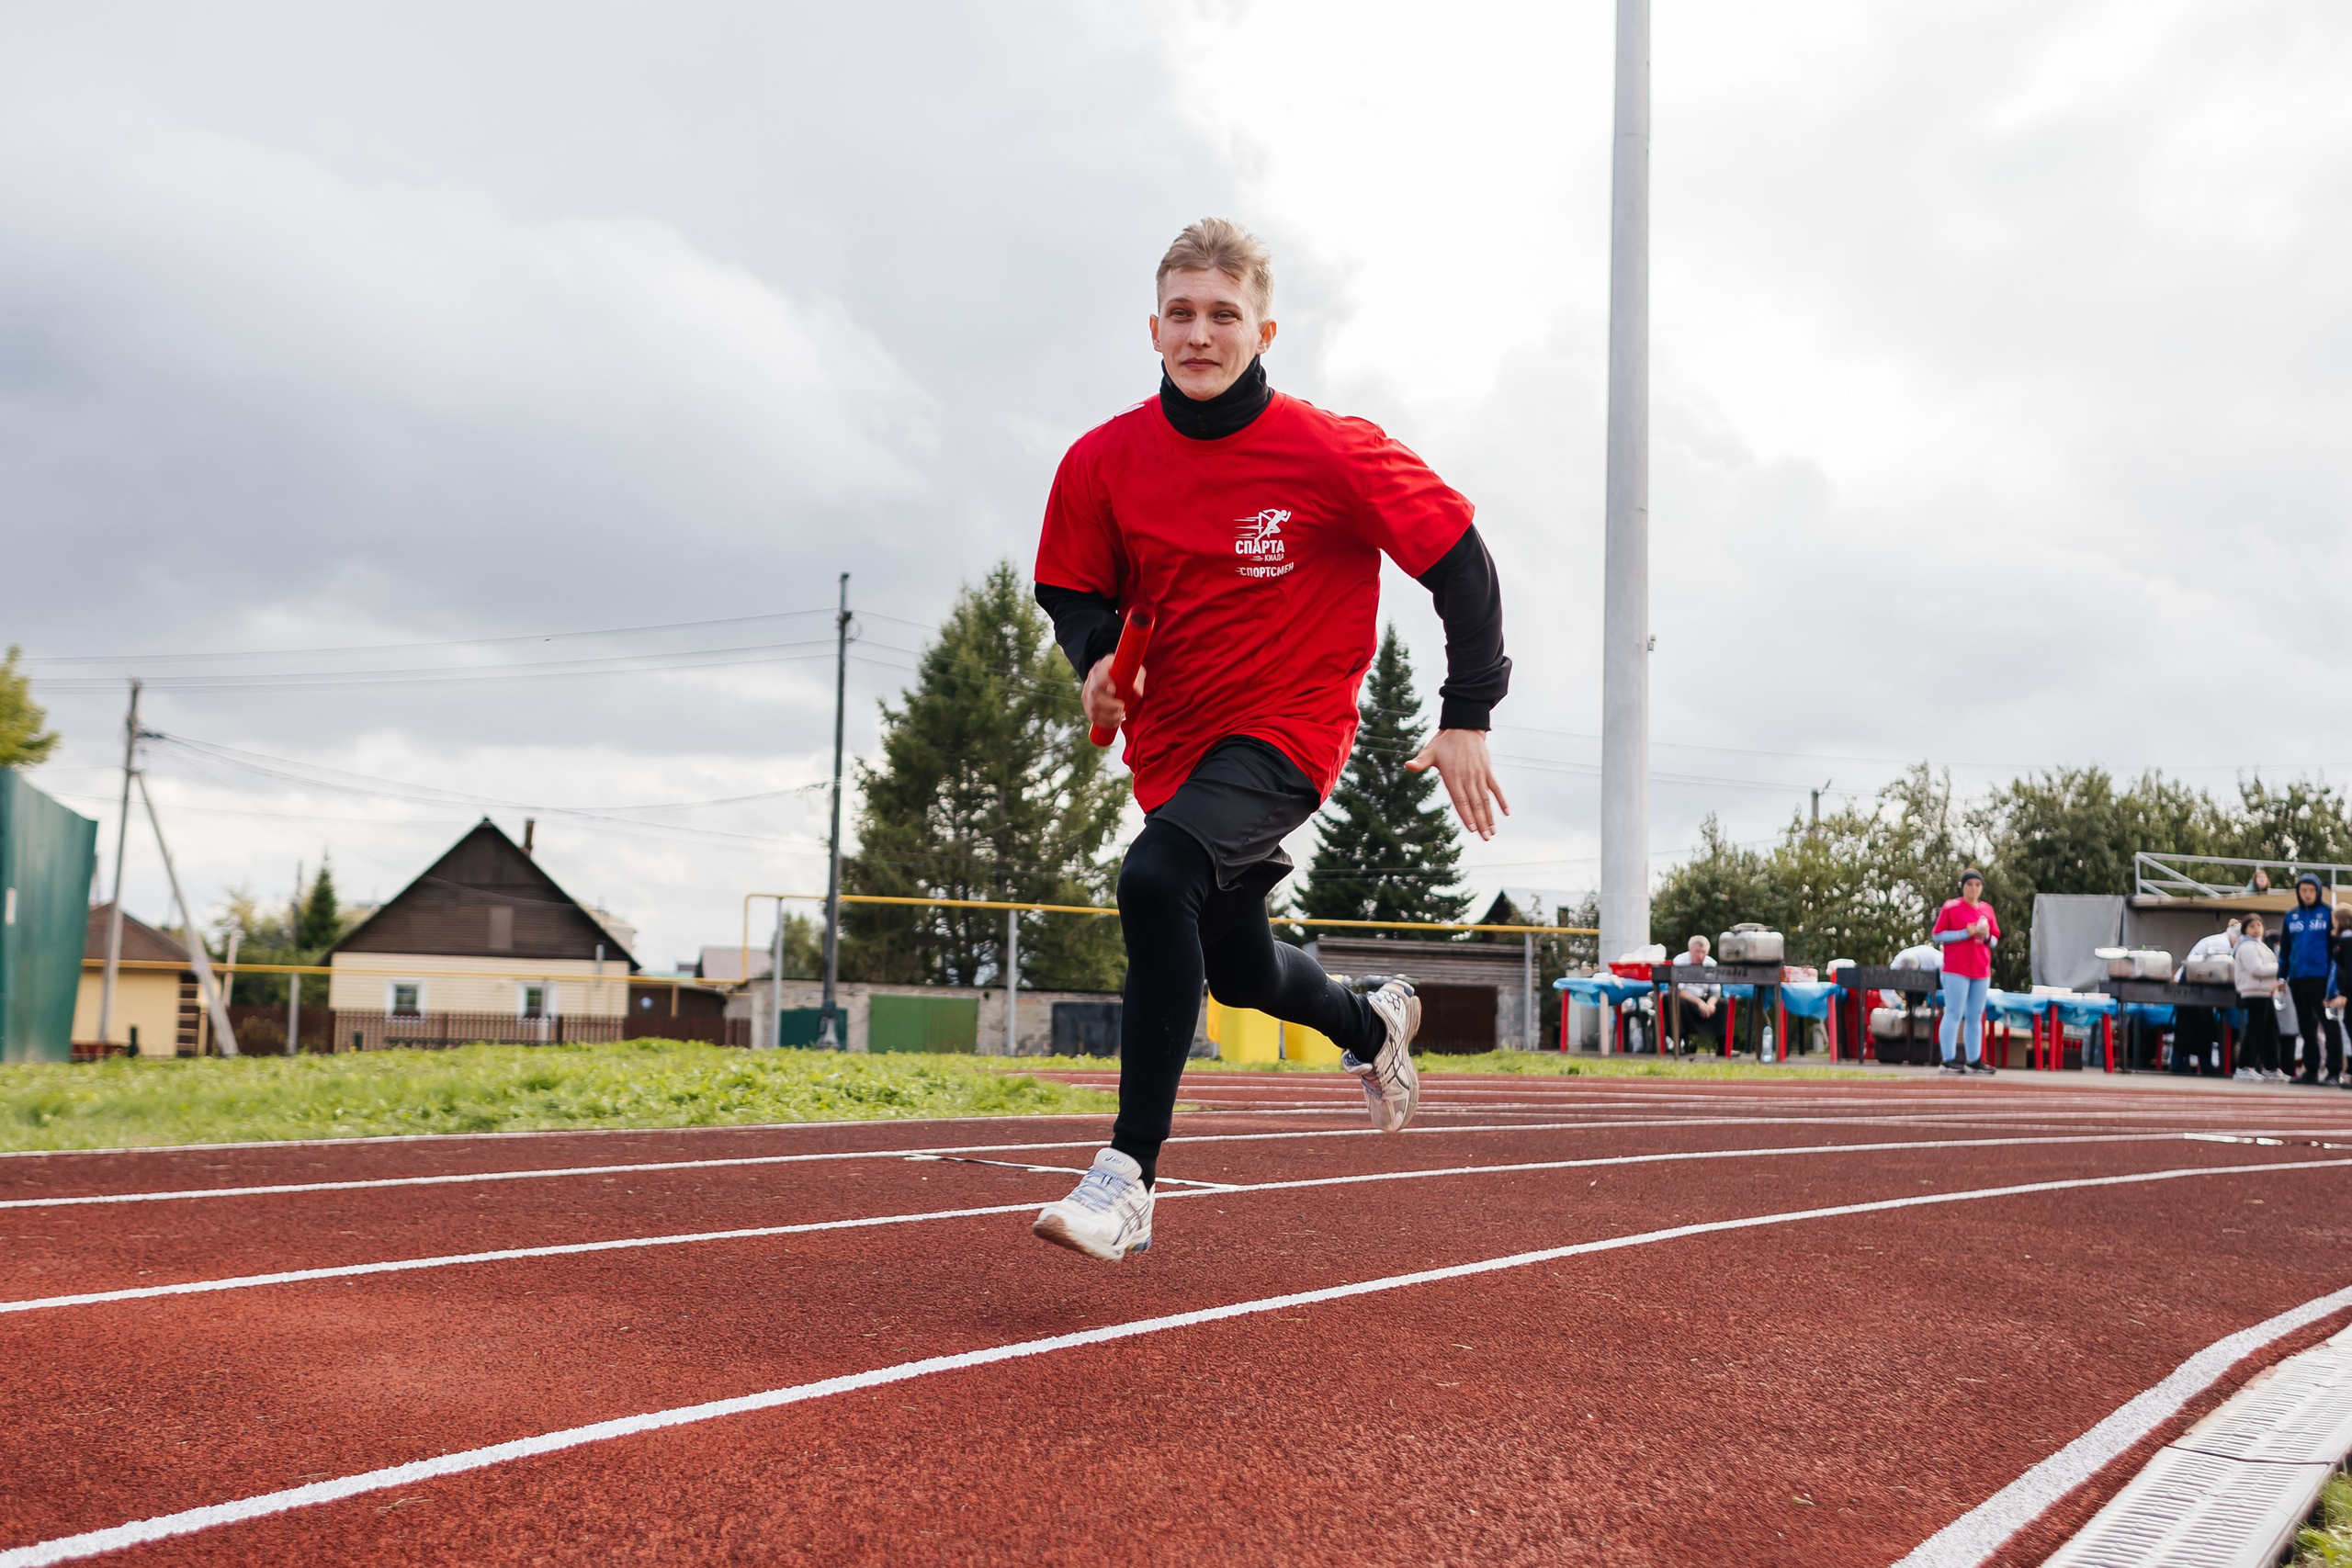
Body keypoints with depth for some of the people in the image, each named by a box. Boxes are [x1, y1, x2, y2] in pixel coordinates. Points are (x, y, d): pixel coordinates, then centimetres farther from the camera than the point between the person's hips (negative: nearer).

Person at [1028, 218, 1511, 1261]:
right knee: (1239, 971, 21)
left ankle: (1129, 1174, -28)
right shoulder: (1105, 461, -4)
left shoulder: (1331, 452, -14)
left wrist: (1467, 718, -10)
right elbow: (1074, 590, 10)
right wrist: (1099, 655, -13)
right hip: (1171, 741, 6)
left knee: (1156, 874, -33)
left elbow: (1461, 564, -7)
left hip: (1290, 728, -6)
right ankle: (1373, 1024, 56)